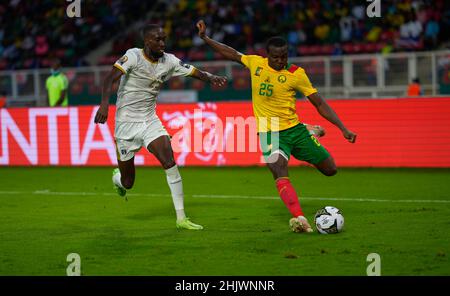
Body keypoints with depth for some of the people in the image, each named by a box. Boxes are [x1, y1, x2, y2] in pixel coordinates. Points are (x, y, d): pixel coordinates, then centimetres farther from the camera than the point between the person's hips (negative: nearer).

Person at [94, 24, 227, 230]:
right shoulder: (134, 56, -15)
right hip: (127, 122, -4)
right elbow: (110, 79, -26)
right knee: (127, 183, 5)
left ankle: (181, 218, -13)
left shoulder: (169, 61, 0)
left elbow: (196, 72, -1)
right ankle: (117, 178, 46)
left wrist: (212, 78, -23)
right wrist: (104, 104, -43)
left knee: (169, 162, -18)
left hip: (150, 120, 4)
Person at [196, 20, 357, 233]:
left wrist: (343, 129, -9)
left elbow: (320, 104, -3)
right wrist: (205, 38, 18)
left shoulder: (296, 74, -5)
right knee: (280, 174, -28)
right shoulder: (256, 63, 1)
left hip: (294, 129, 1)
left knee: (330, 169, 6)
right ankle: (298, 218, -37)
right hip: (270, 133, -1)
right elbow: (232, 54, 19)